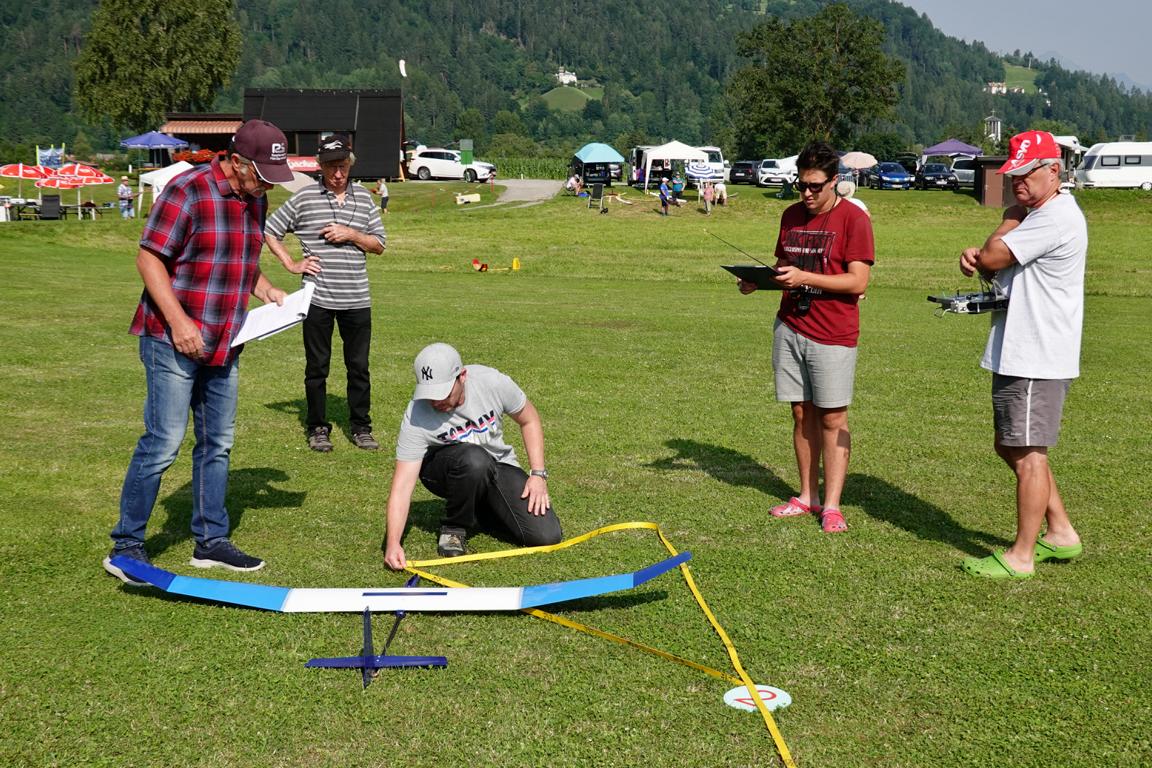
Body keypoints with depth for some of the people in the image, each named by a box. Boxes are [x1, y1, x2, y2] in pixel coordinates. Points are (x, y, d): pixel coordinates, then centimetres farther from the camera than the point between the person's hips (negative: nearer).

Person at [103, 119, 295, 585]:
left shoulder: (255, 200, 9)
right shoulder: (187, 192, -15)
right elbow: (149, 258, -15)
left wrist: (265, 289, 4)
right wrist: (178, 321, -22)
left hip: (223, 345, 8)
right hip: (173, 341, -8)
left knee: (217, 443, 12)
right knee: (163, 443, -7)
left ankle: (210, 541, 22)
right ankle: (125, 545, 5)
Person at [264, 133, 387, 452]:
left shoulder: (364, 198, 8)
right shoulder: (304, 198, 0)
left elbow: (379, 244, 10)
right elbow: (269, 231, 6)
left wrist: (351, 234, -7)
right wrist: (291, 264, -1)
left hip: (357, 300, 2)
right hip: (317, 299, -2)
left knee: (359, 366, 7)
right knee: (317, 367, 7)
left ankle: (361, 427, 18)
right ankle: (318, 428, 18)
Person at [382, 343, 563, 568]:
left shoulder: (492, 382, -22)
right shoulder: (416, 417, -26)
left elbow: (529, 420, -2)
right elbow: (403, 484, -28)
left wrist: (538, 474, -11)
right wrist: (393, 543, -40)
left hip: (499, 467, 2)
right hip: (443, 470, -2)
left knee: (546, 536, -18)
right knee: (474, 458, -40)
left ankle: (480, 508, 11)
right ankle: (454, 526, -11)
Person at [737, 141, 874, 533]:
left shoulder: (853, 219, -8)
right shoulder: (791, 215, 11)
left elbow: (858, 281, -14)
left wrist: (804, 278, -21)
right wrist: (757, 280, -2)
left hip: (833, 335, -5)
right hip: (790, 328, 6)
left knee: (832, 417, -2)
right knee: (802, 413, 9)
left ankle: (831, 505, 3)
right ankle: (807, 496, 19)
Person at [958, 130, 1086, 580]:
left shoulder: (1055, 217, -18)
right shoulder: (1034, 215, 17)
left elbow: (992, 256, -20)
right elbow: (994, 268, 19)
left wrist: (1011, 218, -3)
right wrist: (975, 258, -4)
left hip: (1037, 360, -11)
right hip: (1017, 354, 11)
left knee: (1027, 454, -3)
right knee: (1011, 448, 18)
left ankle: (1021, 556, 6)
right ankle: (1061, 533, 29)